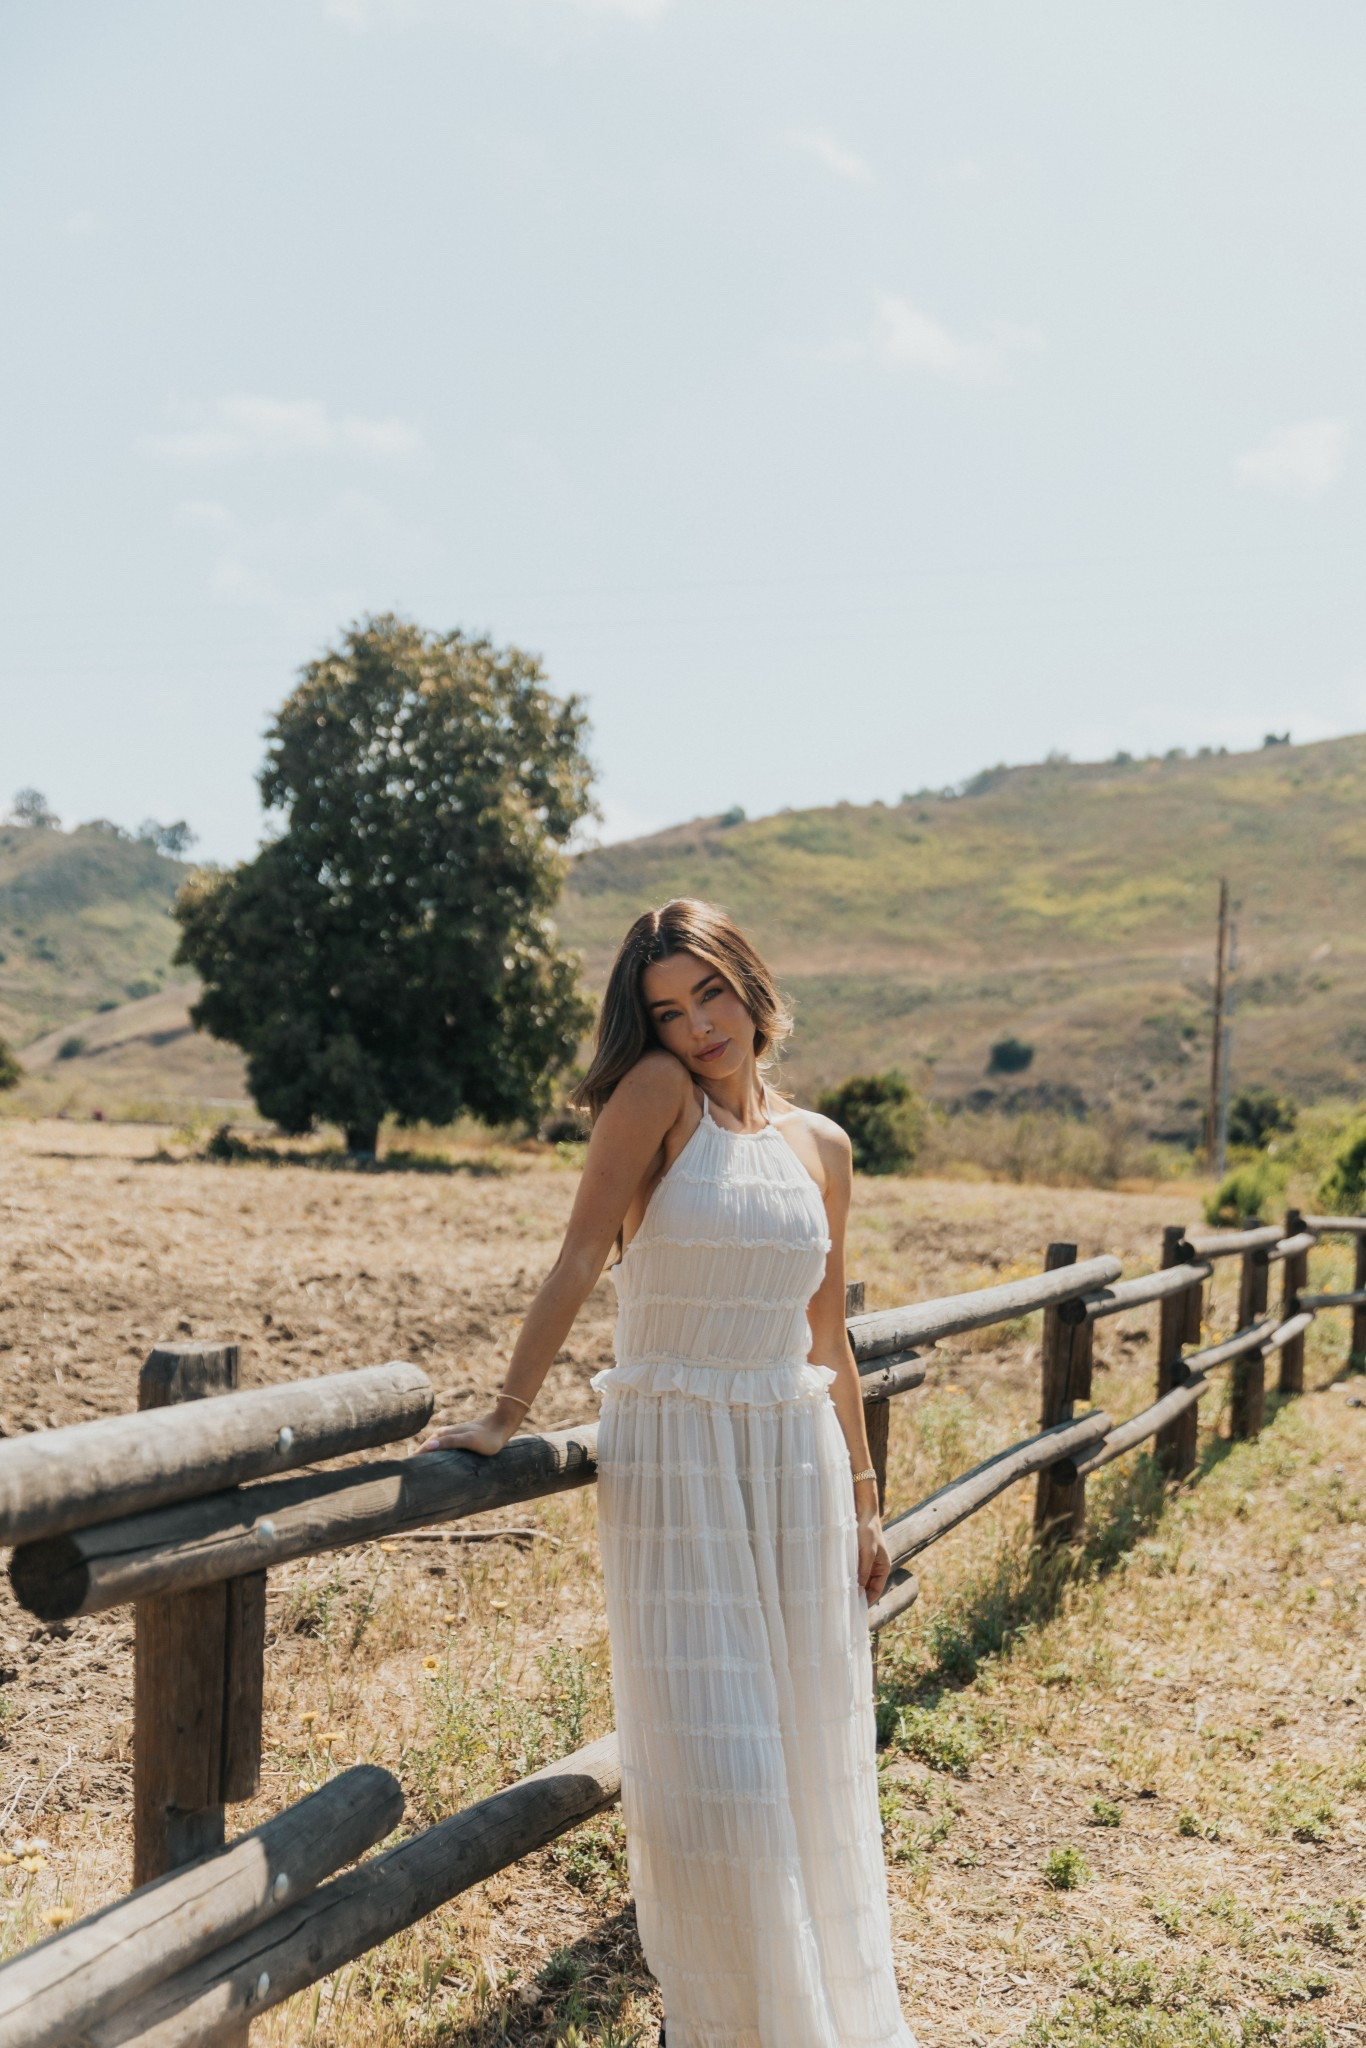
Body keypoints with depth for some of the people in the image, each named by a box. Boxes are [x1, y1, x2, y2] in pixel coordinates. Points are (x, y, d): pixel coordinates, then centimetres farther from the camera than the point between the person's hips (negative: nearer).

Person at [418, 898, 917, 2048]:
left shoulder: (821, 1145, 8)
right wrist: (506, 1414, -19)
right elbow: (581, 1260, -13)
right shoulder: (660, 1093, -6)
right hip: (675, 1459, -4)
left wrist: (862, 1499, 14)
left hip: (797, 1460, 4)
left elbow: (828, 1340, 14)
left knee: (810, 1755, 12)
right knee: (707, 1769, -4)